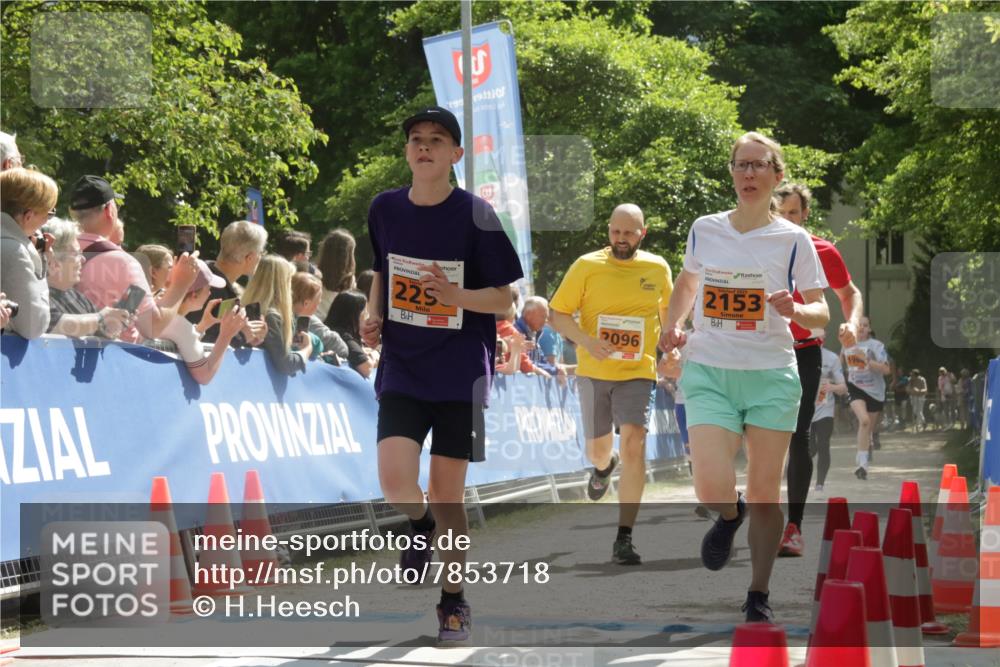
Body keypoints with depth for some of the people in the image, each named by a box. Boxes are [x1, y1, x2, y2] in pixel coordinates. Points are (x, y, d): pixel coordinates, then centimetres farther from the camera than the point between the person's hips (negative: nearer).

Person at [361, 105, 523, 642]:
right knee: (395, 480, -17)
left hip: (460, 373, -2)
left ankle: (454, 599, 21)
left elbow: (504, 299, -5)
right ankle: (420, 527, 20)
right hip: (402, 369, 2)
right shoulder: (385, 210, 2)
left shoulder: (475, 216, -9)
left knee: (447, 494, 2)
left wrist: (456, 294, -24)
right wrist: (374, 316, 1)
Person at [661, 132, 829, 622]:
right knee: (712, 488, -16)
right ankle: (729, 516, 22)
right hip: (709, 373, 1)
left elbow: (821, 315, 1)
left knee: (764, 492, 3)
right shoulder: (704, 230, 5)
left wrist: (795, 311, -21)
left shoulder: (793, 240, -2)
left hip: (771, 374, -1)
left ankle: (758, 596, 19)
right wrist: (673, 325, 8)